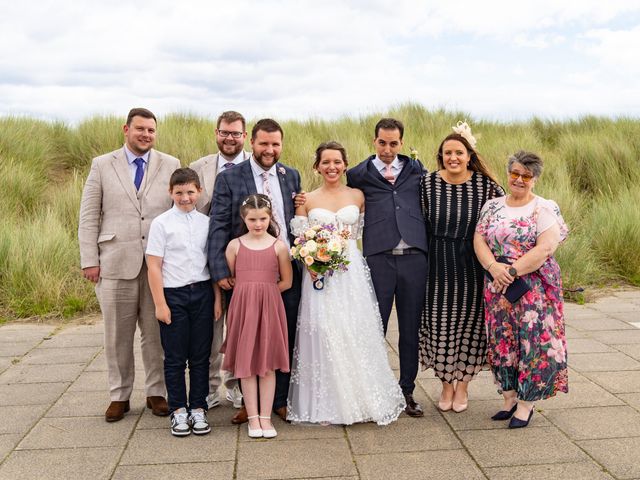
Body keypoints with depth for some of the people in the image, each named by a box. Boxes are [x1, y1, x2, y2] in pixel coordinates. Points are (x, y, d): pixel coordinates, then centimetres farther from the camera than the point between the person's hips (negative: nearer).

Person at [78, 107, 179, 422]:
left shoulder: (171, 166, 7)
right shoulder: (102, 166, 8)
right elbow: (89, 216, 5)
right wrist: (89, 260, -2)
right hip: (116, 263, 0)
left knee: (156, 332, 7)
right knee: (117, 335, 8)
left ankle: (156, 392, 22)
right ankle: (119, 396, 22)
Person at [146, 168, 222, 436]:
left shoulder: (206, 223, 6)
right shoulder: (161, 223, -3)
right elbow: (154, 266, -4)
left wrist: (218, 299, 6)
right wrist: (159, 303, -8)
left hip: (202, 293, 2)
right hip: (173, 294, -2)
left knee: (201, 356, 8)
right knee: (175, 357, 7)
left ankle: (198, 408, 20)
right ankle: (178, 410, 20)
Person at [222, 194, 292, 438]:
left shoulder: (279, 246, 0)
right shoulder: (235, 245, 2)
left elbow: (286, 282, 4)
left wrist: (263, 292, -1)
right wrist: (248, 294, 2)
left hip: (270, 308, -1)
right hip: (242, 308, 1)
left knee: (268, 363, 6)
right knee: (245, 363, 5)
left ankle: (265, 417, 16)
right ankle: (253, 417, 16)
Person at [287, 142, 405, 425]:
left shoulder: (357, 196, 8)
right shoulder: (306, 200, 5)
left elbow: (361, 233, 11)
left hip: (352, 273, 1)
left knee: (357, 333, 1)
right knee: (323, 333, -2)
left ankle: (361, 398, 17)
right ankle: (326, 405, 11)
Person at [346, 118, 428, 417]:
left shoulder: (415, 168, 15)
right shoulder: (359, 174, 9)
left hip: (414, 257, 2)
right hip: (378, 258, -2)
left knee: (411, 328, 9)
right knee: (375, 328, 4)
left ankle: (407, 391, 22)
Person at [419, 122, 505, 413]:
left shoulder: (485, 185, -5)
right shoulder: (427, 183, -4)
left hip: (472, 266, 0)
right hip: (438, 266, 0)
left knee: (469, 321, 9)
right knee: (440, 324, 6)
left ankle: (462, 384, 29)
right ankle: (446, 384, 27)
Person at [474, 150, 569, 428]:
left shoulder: (545, 209, -4)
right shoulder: (492, 206, 9)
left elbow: (545, 249, -15)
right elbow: (479, 240, 1)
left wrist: (512, 271, -20)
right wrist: (494, 267, -17)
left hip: (533, 288, -4)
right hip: (497, 287, 4)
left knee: (532, 342, -1)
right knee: (502, 342, 9)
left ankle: (526, 404, 14)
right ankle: (509, 398, 25)